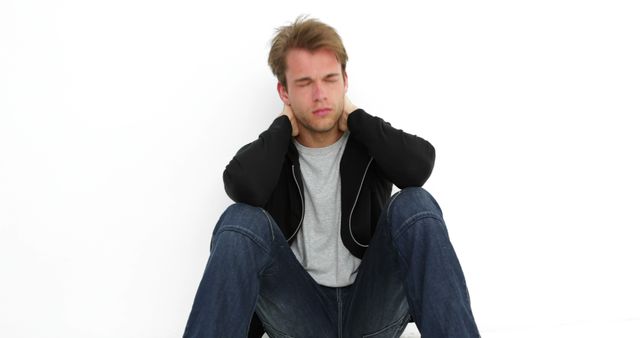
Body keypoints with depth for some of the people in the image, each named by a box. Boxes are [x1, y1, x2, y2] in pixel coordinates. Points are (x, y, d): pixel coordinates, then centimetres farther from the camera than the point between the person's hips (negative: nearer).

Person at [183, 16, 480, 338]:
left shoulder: (370, 143, 5)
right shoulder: (272, 153, 4)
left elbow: (418, 167, -20)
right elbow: (244, 187, -23)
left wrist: (354, 117, -7)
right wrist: (284, 125, -7)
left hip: (373, 310, 1)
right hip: (300, 312, 0)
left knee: (414, 205, -24)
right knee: (241, 219, -25)